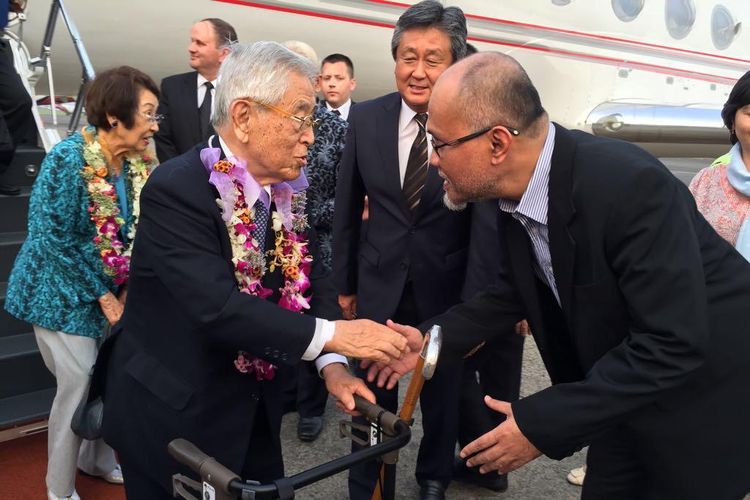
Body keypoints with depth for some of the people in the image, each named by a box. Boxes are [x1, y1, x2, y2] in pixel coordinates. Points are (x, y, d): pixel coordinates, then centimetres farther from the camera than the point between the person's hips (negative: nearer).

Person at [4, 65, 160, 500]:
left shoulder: (144, 165, -3)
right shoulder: (68, 158, -21)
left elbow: (144, 236, 4)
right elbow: (54, 238, -20)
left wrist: (127, 292, -7)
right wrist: (103, 295, -17)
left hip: (113, 292, 6)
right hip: (65, 292, -5)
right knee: (79, 383, -5)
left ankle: (97, 458, 36)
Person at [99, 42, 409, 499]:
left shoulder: (287, 191, -1)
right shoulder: (175, 190, -23)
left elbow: (305, 286, 0)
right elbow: (217, 306, -33)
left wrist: (332, 365, -15)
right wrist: (332, 336, -31)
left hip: (252, 409, 7)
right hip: (172, 416, -6)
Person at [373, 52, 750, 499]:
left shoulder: (630, 184, -33)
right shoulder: (515, 192, -9)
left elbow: (673, 344, -33)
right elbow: (517, 289, 5)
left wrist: (542, 424, -31)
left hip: (707, 397, -6)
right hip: (625, 393, 7)